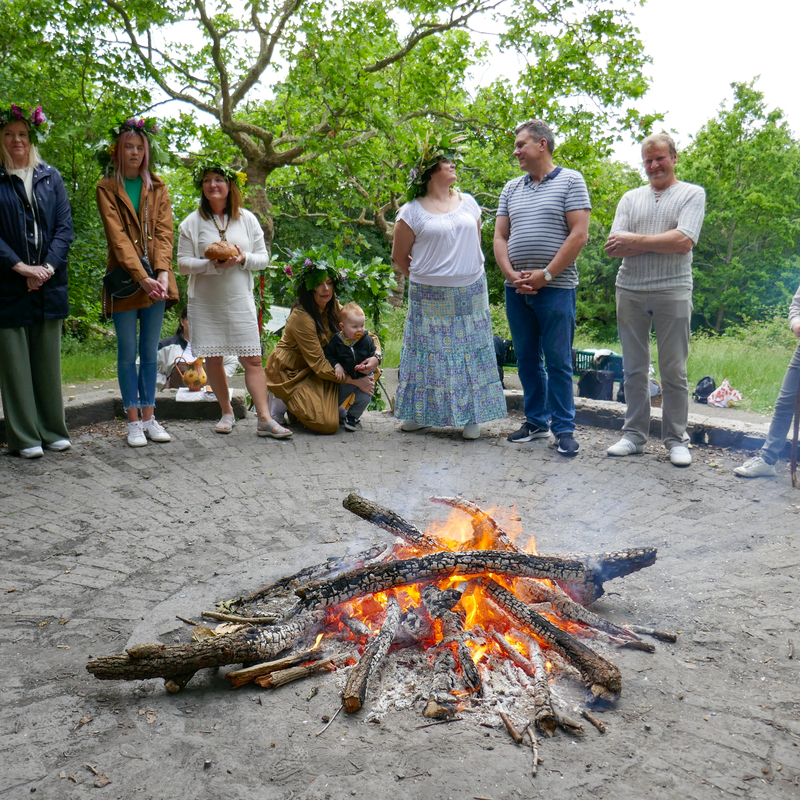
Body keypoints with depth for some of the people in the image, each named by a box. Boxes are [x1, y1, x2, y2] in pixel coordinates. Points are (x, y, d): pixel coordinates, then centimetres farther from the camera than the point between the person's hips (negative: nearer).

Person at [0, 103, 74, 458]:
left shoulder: (50, 176, 12)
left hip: (49, 283, 3)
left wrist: (48, 266, -8)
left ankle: (52, 430, 18)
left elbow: (65, 226, 5)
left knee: (49, 359, 8)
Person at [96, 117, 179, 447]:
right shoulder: (107, 188, 2)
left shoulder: (158, 187, 12)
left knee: (150, 352, 7)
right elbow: (117, 237, -9)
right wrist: (142, 277, -20)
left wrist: (162, 272, -14)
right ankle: (133, 422, 8)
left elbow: (164, 232, 2)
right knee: (127, 353, 1)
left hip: (155, 280, 3)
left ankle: (149, 417, 14)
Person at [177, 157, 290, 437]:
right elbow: (183, 264, -1)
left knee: (253, 360, -6)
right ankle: (226, 412, 20)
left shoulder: (247, 219, 7)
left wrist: (243, 258, -14)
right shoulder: (192, 222, 3)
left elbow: (263, 258, 7)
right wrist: (213, 264, -18)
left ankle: (264, 419, -6)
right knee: (212, 360, 4)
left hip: (240, 301, 0)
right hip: (205, 302, 0)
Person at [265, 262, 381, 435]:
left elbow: (367, 334, 3)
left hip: (313, 370, 7)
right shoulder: (301, 317, -24)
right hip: (291, 373, -7)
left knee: (364, 371, -14)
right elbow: (319, 365, -23)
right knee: (328, 424, -23)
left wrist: (376, 357, -19)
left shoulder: (334, 307, -2)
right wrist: (355, 381, -22)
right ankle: (288, 403, 5)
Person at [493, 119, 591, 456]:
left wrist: (545, 274, -13)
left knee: (558, 361, -2)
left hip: (555, 287, -5)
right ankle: (536, 422, 21)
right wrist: (512, 274, -4)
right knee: (527, 359, 10)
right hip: (516, 289, 6)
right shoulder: (512, 188, 16)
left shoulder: (570, 181, 1)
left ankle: (564, 429, 7)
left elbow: (579, 234, -8)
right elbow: (499, 237, 13)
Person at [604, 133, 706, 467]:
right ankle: (634, 435, 16)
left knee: (674, 371, 1)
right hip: (630, 292, 3)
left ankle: (676, 439, 11)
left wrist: (635, 241, -6)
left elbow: (684, 242, -11)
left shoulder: (692, 194, 5)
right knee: (634, 369, 7)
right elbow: (614, 248, 1)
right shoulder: (631, 198, 14)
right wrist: (663, 242, -8)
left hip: (672, 292, -3)